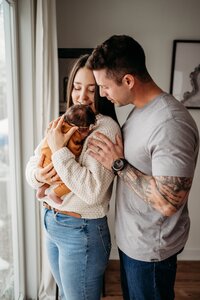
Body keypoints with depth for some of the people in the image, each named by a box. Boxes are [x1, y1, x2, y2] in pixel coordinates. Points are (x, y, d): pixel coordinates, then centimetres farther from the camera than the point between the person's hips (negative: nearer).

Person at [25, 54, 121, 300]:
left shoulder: (107, 128, -19)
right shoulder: (63, 123, 3)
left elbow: (93, 191, -28)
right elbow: (31, 164, 6)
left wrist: (59, 150, -25)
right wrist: (38, 175, -17)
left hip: (82, 231, -7)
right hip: (51, 224, 7)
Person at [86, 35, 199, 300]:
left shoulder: (171, 124, -30)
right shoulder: (140, 109, 1)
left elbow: (168, 203, -31)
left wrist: (118, 164, -23)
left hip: (151, 248, -8)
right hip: (130, 238, 8)